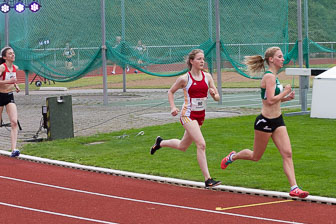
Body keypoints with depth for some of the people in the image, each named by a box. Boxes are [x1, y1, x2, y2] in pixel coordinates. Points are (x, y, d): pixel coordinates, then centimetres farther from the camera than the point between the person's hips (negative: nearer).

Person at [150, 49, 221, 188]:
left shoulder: (207, 77, 4)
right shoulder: (185, 79, -8)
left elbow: (217, 98, 6)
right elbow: (171, 92, 7)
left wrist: (214, 94, -18)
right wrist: (173, 107, -7)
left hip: (200, 115, 6)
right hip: (188, 115, -6)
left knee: (182, 146, 20)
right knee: (201, 144, -21)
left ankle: (160, 143, 48)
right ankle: (207, 180, -20)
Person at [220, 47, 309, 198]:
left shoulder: (273, 76, 12)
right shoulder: (269, 76, -17)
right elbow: (271, 100, -25)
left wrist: (287, 98, 8)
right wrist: (286, 92, -13)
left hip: (277, 121, 8)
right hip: (265, 121, -8)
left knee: (287, 153, -5)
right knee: (256, 156, 10)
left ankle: (294, 188, -9)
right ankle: (233, 157, 38)